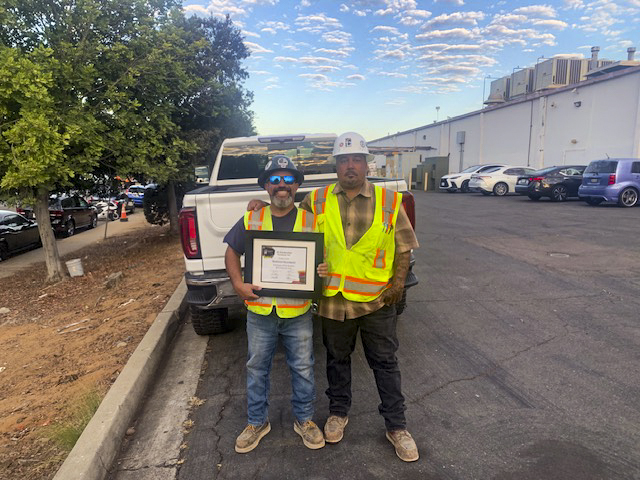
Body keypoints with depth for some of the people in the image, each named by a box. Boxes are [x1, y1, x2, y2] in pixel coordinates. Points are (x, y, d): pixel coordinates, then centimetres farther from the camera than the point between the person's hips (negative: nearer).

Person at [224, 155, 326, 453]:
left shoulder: (311, 222, -2)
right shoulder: (251, 220, 0)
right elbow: (232, 252, 8)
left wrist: (324, 270, -16)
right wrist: (238, 283, -4)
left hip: (298, 312, -1)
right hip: (259, 311, 1)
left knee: (303, 369, 14)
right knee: (257, 369, 16)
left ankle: (304, 419, 36)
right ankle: (257, 422, 37)